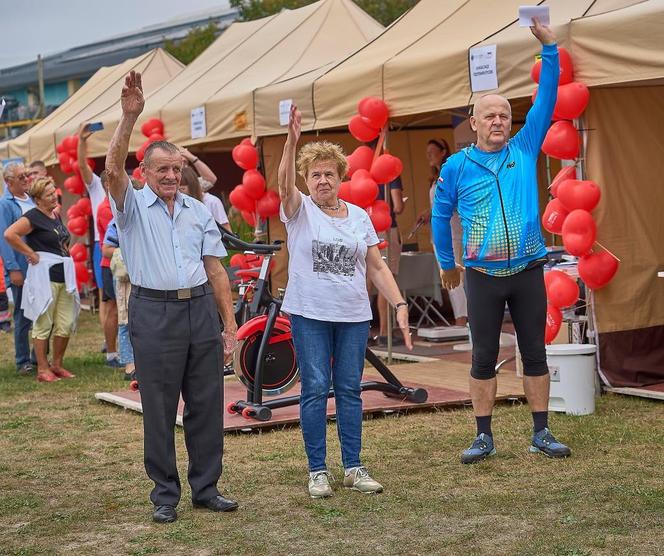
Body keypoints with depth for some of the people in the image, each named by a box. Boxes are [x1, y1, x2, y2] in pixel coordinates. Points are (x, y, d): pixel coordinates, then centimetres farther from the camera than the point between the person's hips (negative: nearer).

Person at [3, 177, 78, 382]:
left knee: (66, 323, 7)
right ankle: (43, 369, 4)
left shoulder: (56, 216, 15)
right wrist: (31, 254, -17)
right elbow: (9, 234, -23)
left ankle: (57, 365, 20)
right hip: (44, 275, -8)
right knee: (43, 324, -2)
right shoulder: (33, 216, -10)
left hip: (64, 274, 8)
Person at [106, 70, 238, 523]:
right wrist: (129, 118, -28)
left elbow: (215, 268, 11)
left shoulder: (199, 211, 12)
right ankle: (165, 494, 12)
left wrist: (230, 324, 6)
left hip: (201, 309, 4)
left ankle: (206, 487, 18)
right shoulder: (134, 206, 2)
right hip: (154, 314, -3)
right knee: (160, 409, 2)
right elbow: (114, 170, -19)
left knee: (206, 405, 7)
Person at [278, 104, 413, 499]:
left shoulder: (359, 216, 11)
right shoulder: (300, 211, 1)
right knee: (315, 389, -2)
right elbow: (285, 184, -20)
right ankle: (318, 470, 4)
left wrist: (400, 304, 1)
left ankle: (354, 468, 12)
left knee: (350, 390, 6)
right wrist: (292, 141, -35)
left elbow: (377, 266, 11)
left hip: (354, 316, 3)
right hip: (310, 315, -3)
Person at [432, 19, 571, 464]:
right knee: (484, 357, 5)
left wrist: (549, 47, -10)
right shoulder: (457, 166, -1)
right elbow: (441, 216, 10)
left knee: (535, 353, 7)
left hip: (528, 272, 1)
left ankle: (542, 434, 14)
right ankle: (484, 437, 12)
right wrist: (447, 264, 14)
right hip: (483, 276, -1)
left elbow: (546, 100, -3)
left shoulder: (525, 150, 3)